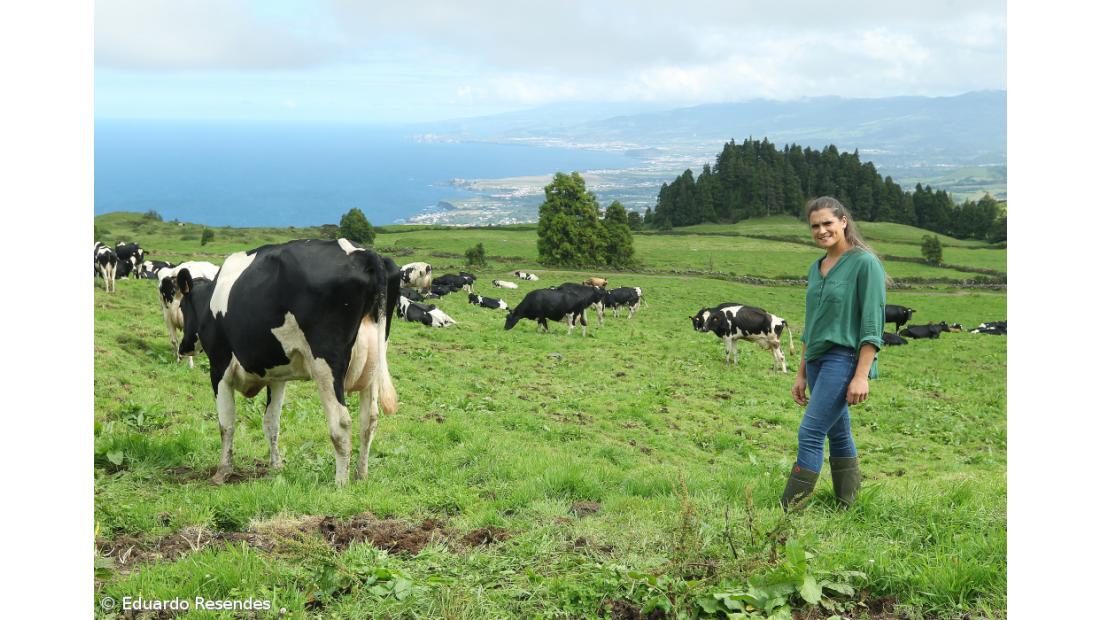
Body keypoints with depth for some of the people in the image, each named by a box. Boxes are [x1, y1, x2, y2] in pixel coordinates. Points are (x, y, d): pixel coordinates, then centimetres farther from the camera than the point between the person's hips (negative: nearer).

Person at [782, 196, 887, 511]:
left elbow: (873, 325, -13)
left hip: (845, 358, -8)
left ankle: (789, 510, -10)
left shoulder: (865, 263, -8)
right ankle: (845, 507, 17)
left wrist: (861, 376, -18)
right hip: (817, 360, 8)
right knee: (837, 434, 11)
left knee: (811, 433, -12)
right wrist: (801, 373, 19)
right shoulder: (816, 268, 14)